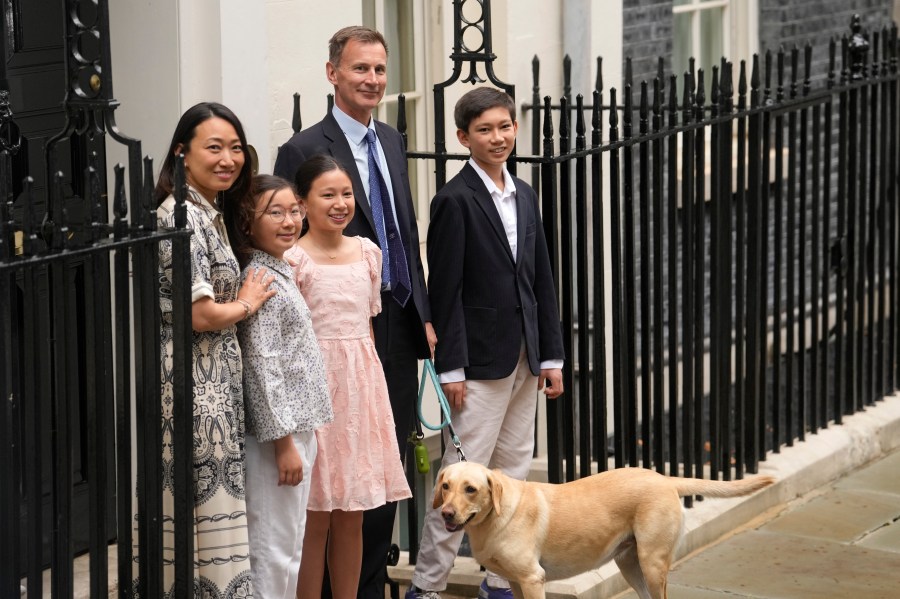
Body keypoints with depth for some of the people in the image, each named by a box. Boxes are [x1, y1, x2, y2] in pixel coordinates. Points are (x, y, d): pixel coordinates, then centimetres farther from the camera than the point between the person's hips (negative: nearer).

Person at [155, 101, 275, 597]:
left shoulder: (210, 213, 15)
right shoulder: (183, 217, -15)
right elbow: (200, 314, -20)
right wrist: (247, 303, -4)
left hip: (215, 381, 10)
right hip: (195, 383, -10)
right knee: (208, 509, -5)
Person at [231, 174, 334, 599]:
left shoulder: (281, 272, 13)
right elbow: (261, 368, -20)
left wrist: (298, 437, 18)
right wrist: (284, 441, -20)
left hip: (296, 428, 10)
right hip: (277, 433, -10)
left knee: (289, 547, 14)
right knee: (273, 551, -5)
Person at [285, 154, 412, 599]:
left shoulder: (367, 253, 9)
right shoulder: (293, 259, -8)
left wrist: (371, 388, 15)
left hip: (362, 387, 5)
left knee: (352, 517, 9)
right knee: (315, 519, -1)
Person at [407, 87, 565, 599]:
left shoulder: (525, 195, 12)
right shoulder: (456, 200, -10)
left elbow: (542, 281, 13)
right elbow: (445, 291, -12)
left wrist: (552, 355, 9)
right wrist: (451, 369, -15)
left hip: (524, 360, 7)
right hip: (481, 360, -7)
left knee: (513, 474, 11)